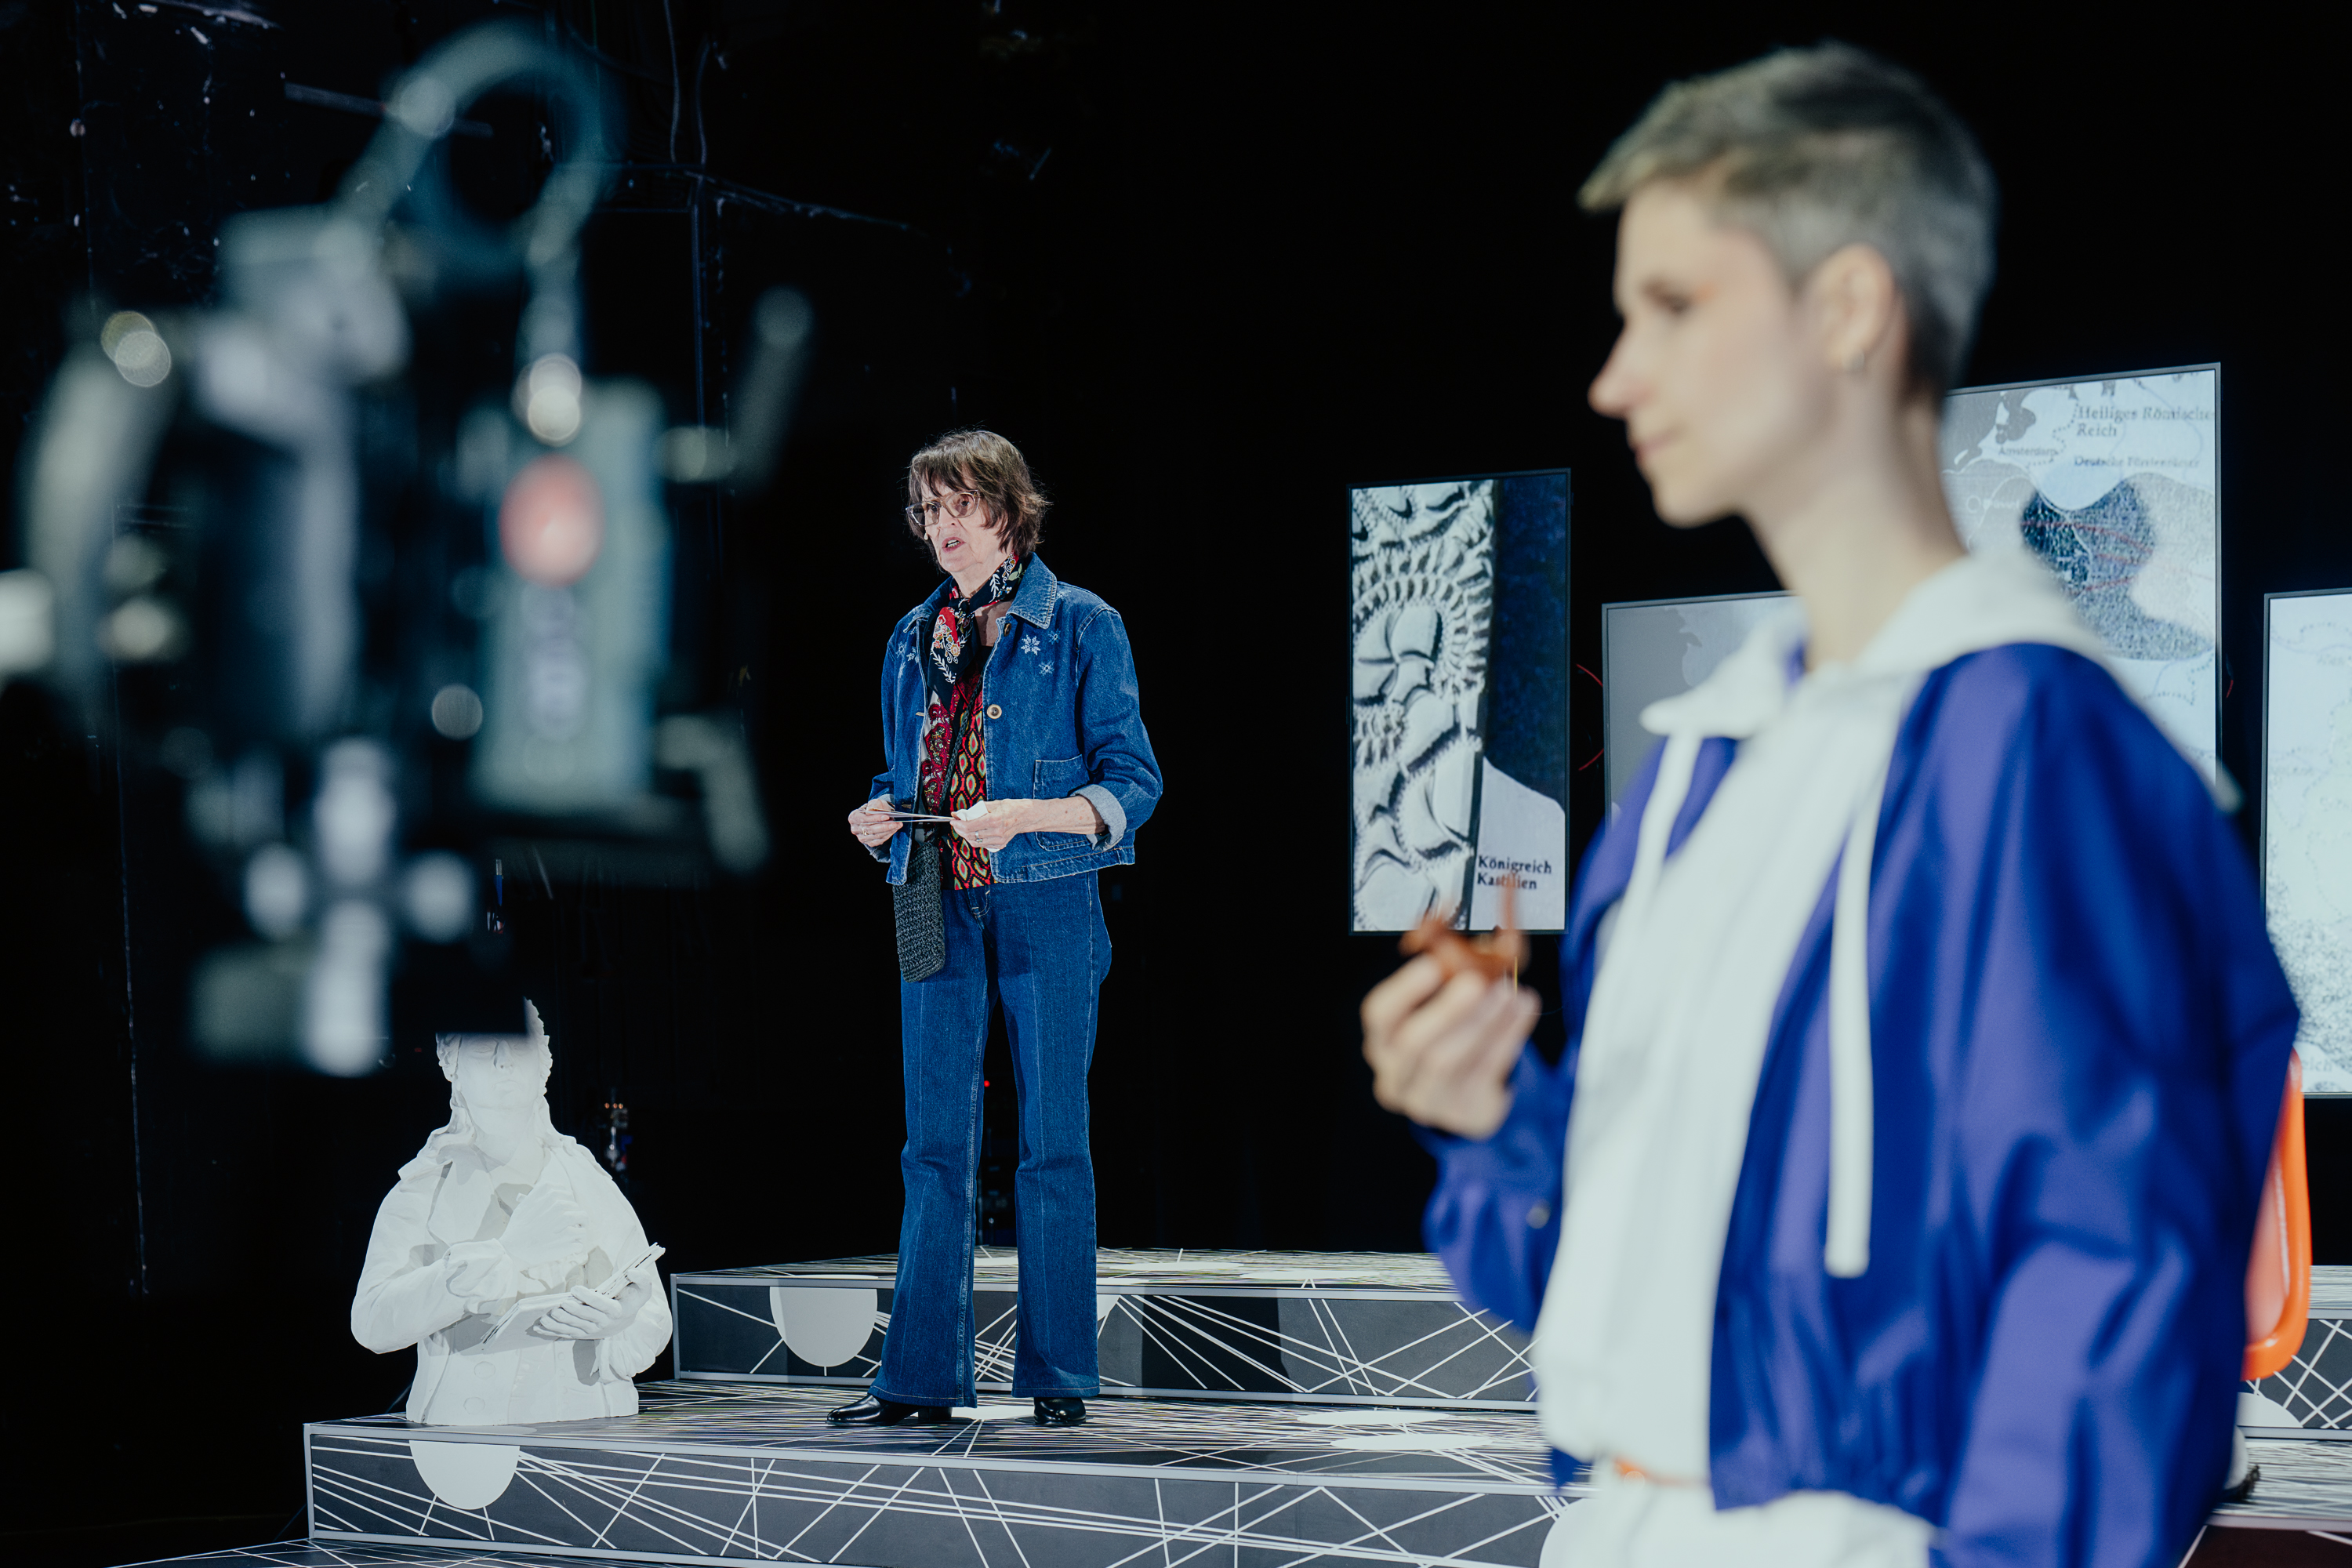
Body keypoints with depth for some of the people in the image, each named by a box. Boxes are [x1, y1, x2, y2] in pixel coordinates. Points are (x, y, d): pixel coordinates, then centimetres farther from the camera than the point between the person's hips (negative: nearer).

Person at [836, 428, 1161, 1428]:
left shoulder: (1079, 627, -1)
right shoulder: (914, 639, 15)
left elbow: (1131, 784, -5)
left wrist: (1022, 816, -19)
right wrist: (881, 818, 0)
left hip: (1046, 905, -4)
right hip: (937, 903, 4)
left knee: (1052, 1140, 1)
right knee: (936, 1146, 4)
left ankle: (1057, 1377, 9)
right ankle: (920, 1378, 7)